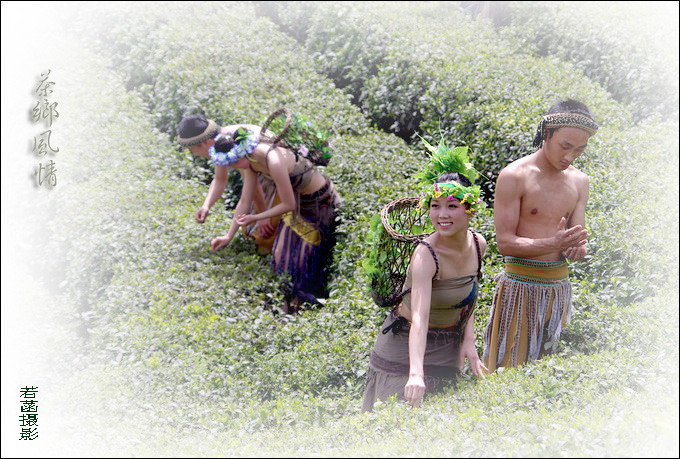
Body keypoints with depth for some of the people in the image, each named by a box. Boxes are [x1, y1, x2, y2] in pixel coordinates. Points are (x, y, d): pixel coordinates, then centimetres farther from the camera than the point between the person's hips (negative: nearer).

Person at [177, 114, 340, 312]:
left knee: (306, 265, 1)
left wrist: (256, 217, -14)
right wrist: (229, 236, 6)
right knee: (280, 257, 13)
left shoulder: (273, 160, -34)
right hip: (299, 202, 8)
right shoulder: (250, 161, -7)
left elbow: (289, 205, -25)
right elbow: (245, 201, 3)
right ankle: (295, 297, 34)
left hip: (321, 203, -8)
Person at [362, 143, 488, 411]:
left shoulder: (478, 245, -8)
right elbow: (420, 318, -40)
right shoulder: (426, 255, -28)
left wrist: (468, 340, -4)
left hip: (449, 348, 6)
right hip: (406, 347, -6)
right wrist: (416, 373, -52)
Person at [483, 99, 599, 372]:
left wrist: (577, 248, -15)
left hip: (559, 286, 5)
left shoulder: (579, 181, 8)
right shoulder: (514, 176, -10)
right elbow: (505, 243, -13)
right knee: (509, 367, -1)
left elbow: (577, 238, 9)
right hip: (520, 285, -5)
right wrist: (554, 243, -26)